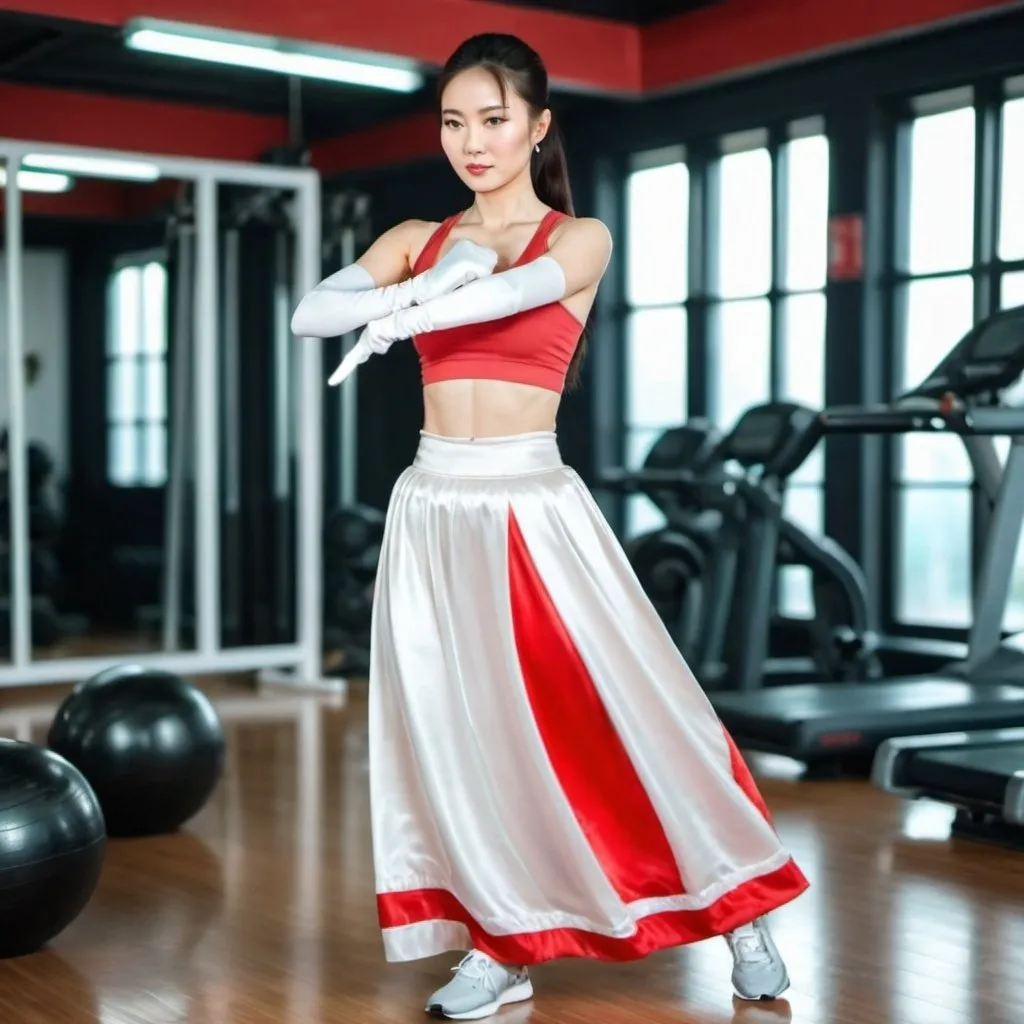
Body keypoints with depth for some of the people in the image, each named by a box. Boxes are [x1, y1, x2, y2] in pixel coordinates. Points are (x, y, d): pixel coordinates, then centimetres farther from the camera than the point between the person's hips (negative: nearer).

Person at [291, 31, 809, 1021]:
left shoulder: (580, 238, 1)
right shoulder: (416, 240, 10)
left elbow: (517, 291, -21)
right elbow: (309, 313, -4)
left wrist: (396, 316, -22)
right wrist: (423, 285, -16)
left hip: (533, 506, -3)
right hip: (433, 509, 4)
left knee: (621, 711, -2)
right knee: (456, 729, 4)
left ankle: (739, 910, 17)